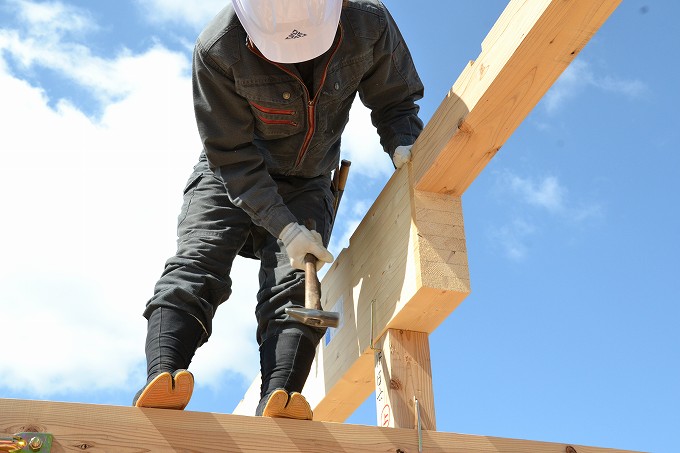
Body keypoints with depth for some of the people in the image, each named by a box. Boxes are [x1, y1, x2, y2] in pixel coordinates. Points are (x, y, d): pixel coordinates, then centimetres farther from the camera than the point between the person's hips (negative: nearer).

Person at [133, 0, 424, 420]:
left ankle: (278, 406, -34)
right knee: (197, 264, -24)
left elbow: (396, 101, -3)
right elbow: (232, 156, -22)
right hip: (230, 176, -1)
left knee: (293, 287, -20)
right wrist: (285, 228, -29)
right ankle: (161, 382, -37)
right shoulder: (218, 50, -28)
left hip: (306, 185, 1)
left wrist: (403, 148, -25)